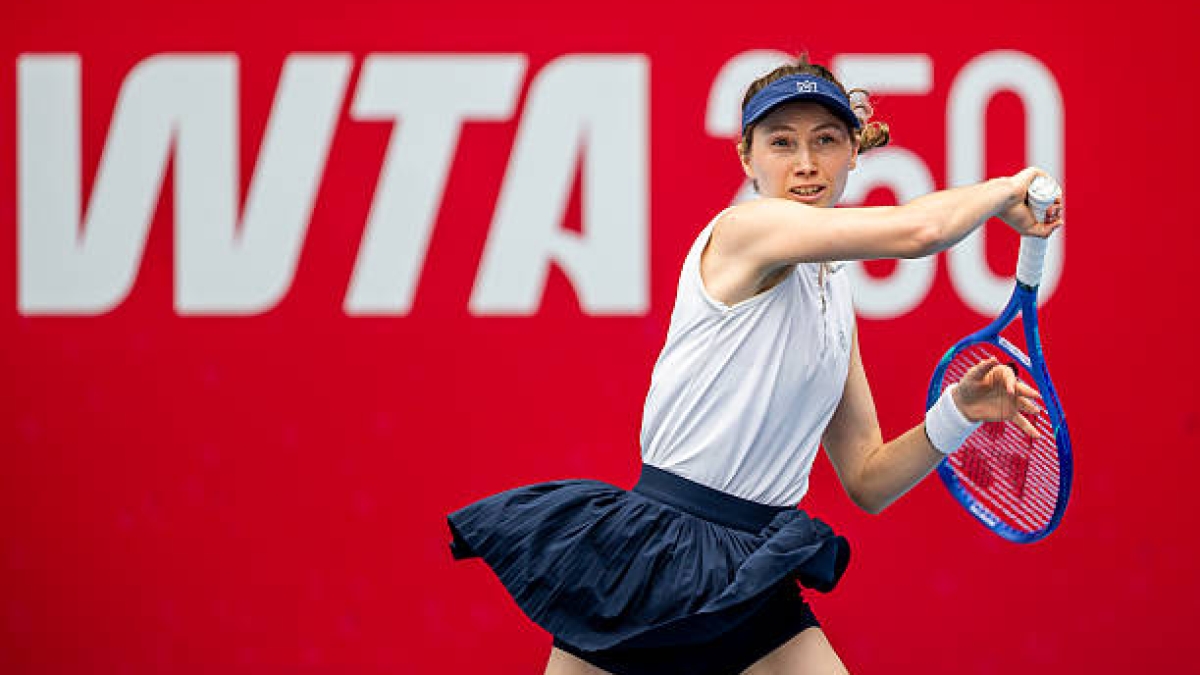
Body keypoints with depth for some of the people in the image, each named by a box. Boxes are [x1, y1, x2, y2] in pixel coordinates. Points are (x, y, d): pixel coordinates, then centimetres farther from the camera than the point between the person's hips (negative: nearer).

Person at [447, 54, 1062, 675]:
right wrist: (1004, 191, -5)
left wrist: (956, 413, 1)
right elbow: (917, 230, -23)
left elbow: (866, 482, 16)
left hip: (751, 585, 7)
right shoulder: (745, 229, -10)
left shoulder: (834, 297, 14)